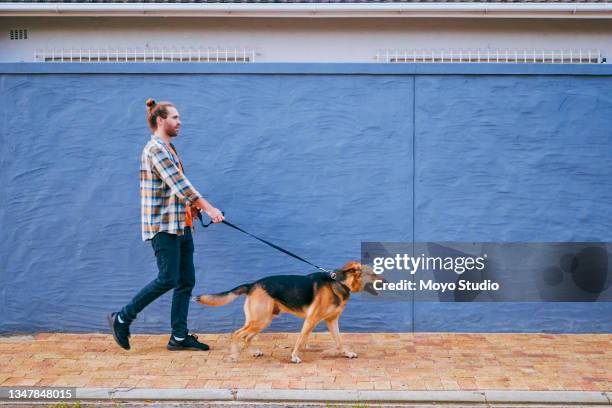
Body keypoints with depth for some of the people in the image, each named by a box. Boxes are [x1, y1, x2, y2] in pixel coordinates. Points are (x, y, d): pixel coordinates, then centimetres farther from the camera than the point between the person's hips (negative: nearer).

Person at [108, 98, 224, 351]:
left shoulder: (168, 148, 18)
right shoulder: (155, 148, -12)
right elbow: (179, 183, -20)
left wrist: (192, 204, 6)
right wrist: (209, 208, -22)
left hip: (181, 225, 9)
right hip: (163, 226, -9)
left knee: (186, 281, 6)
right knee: (168, 279, -9)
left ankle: (179, 337, 11)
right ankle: (122, 319, 5)